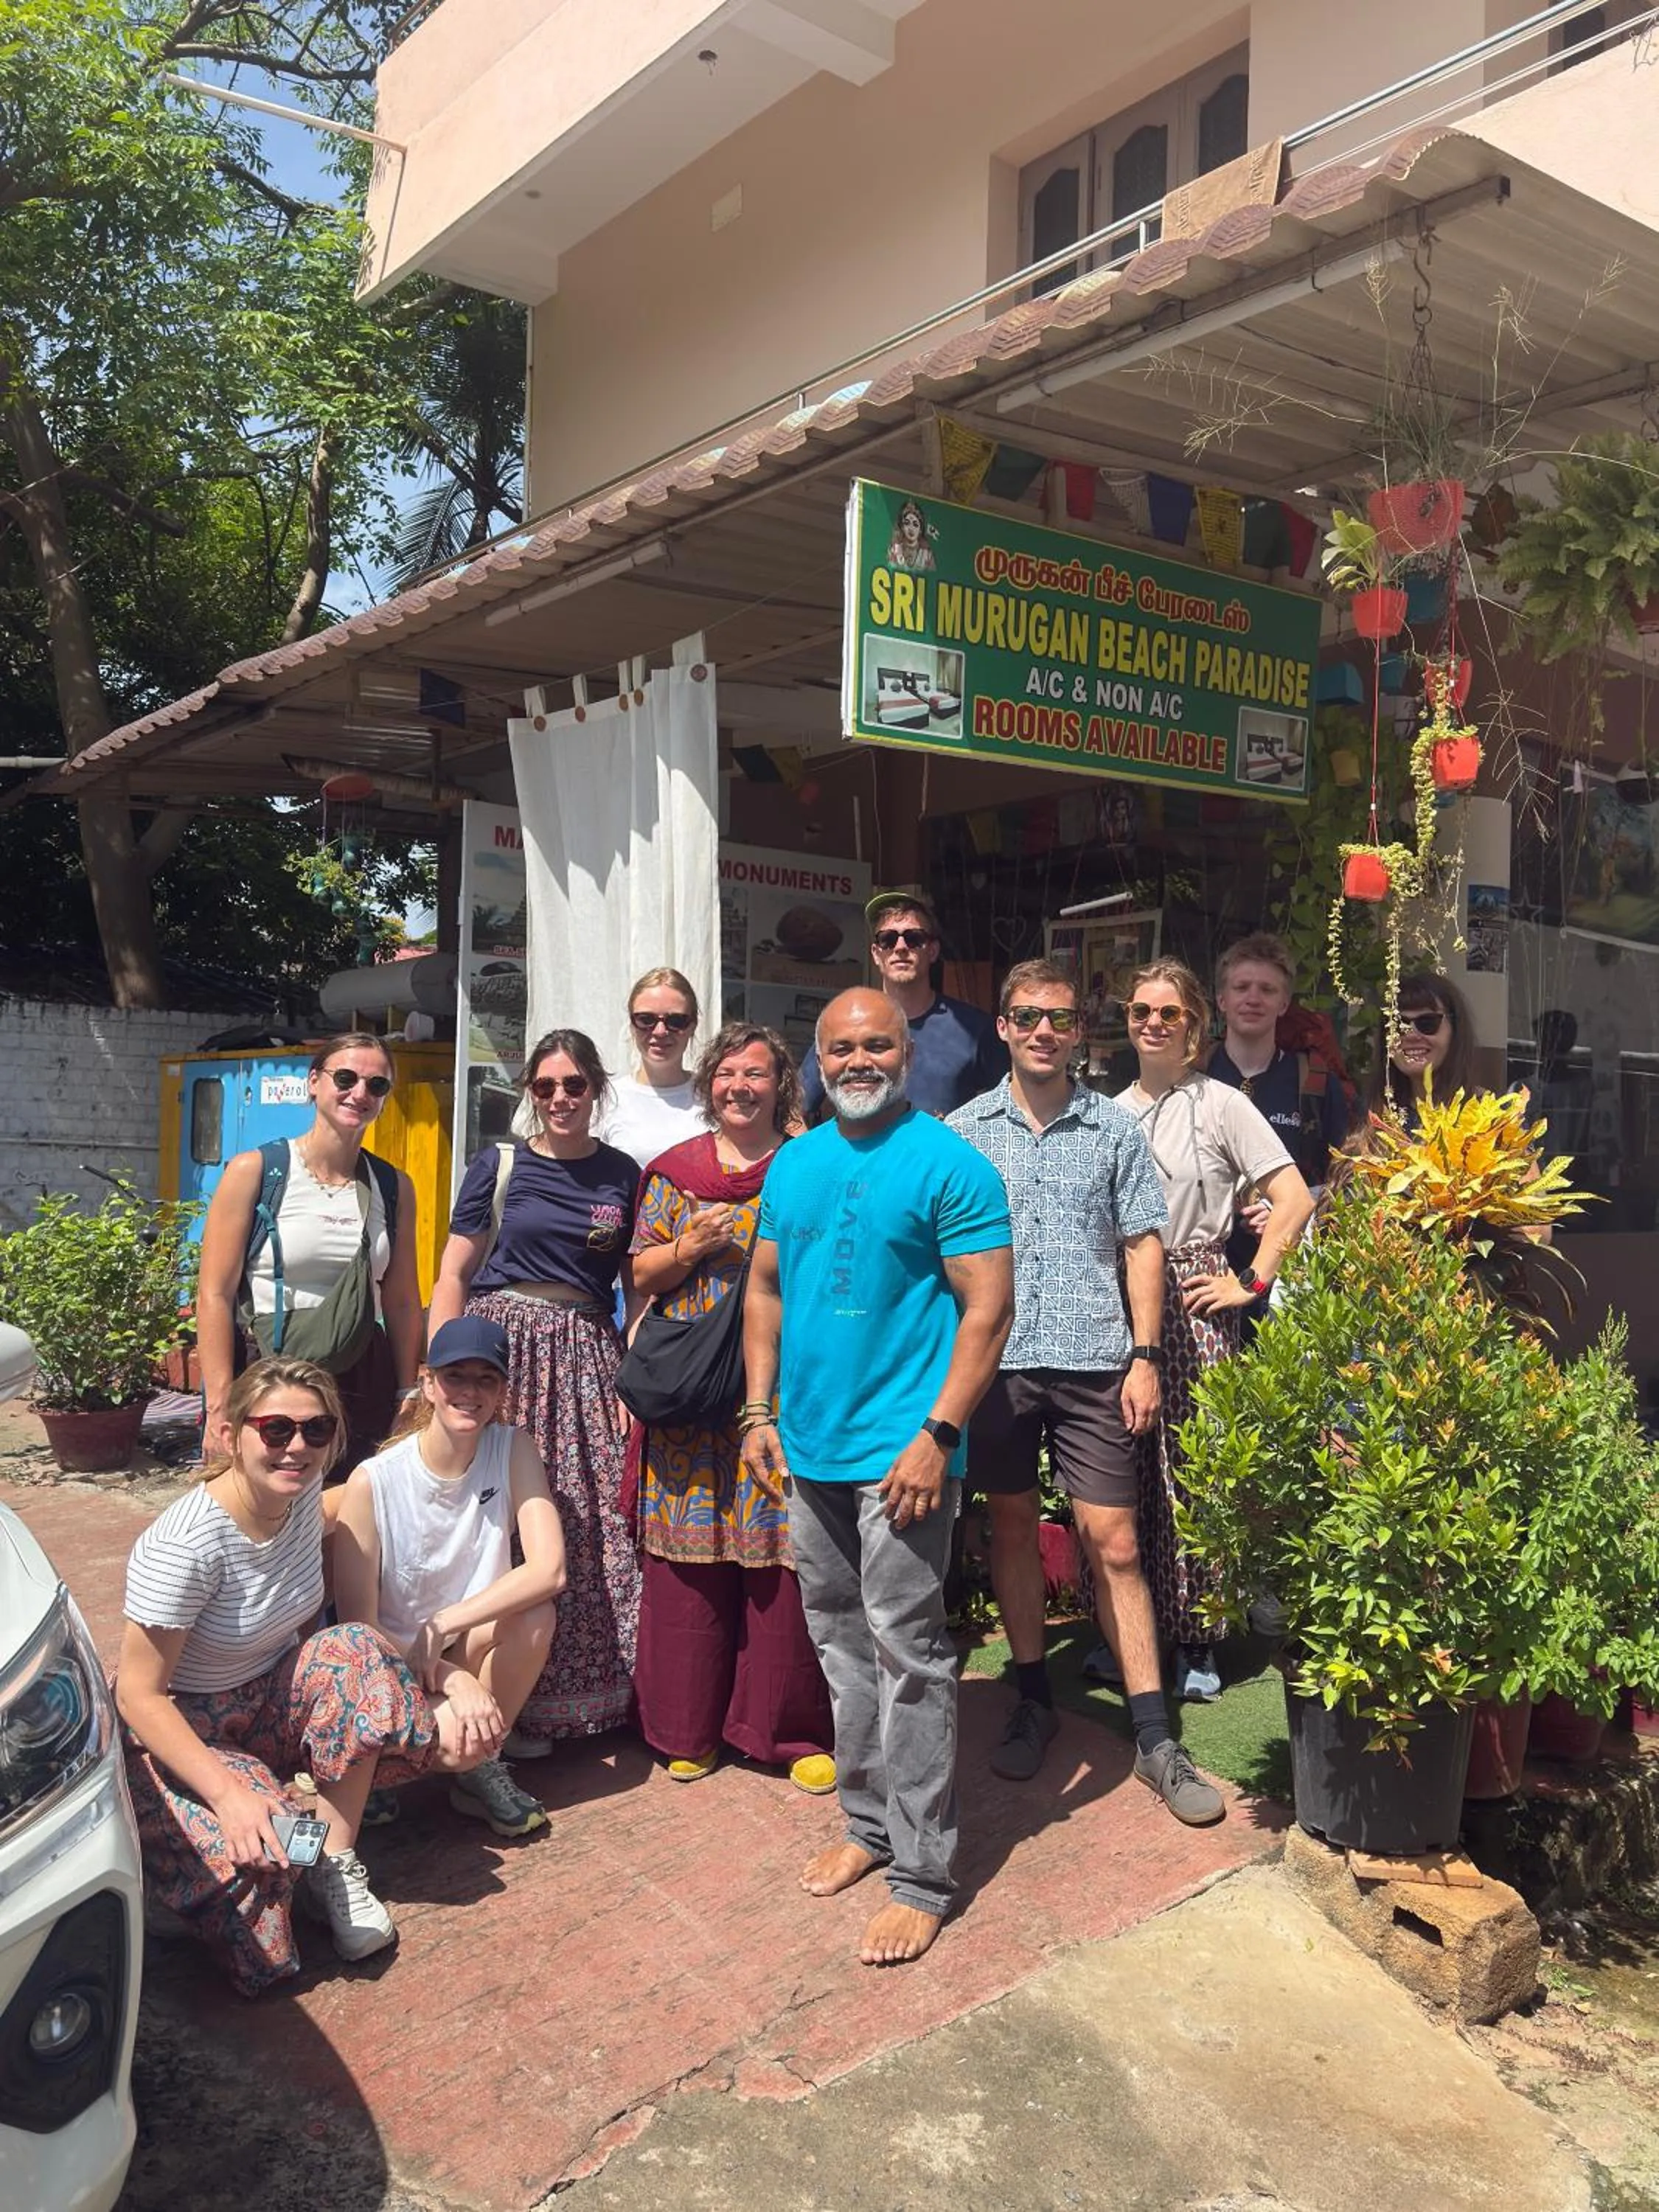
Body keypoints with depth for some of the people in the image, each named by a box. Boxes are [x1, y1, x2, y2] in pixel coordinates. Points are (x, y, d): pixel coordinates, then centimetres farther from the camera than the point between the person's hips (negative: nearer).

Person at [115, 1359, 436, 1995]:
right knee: (257, 1845, -32)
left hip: (274, 1699, 6)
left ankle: (336, 1862, -13)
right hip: (181, 1728, -6)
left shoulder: (305, 1497, -9)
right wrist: (227, 1792, -34)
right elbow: (138, 1694, -25)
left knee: (360, 1654, -24)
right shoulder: (185, 1545, -28)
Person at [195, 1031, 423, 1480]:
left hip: (361, 1388, 3)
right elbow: (215, 1294, -7)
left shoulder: (394, 1186, 8)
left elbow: (402, 1303, 11)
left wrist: (409, 1397, 8)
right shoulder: (253, 1171, -4)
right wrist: (219, 1408, -13)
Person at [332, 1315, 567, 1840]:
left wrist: (441, 1627, -29)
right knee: (454, 1735, -33)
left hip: (468, 1649, 3)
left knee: (535, 1612, -28)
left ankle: (482, 1767, -5)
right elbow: (359, 1626, -17)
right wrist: (454, 1680, -28)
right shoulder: (373, 1481, -20)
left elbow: (549, 1570, -23)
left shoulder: (512, 1451, -12)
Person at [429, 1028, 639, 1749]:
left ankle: (567, 1695, 15)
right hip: (500, 1346, -1)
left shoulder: (622, 1174, 9)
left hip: (585, 1361, 2)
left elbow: (639, 1282, 12)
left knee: (587, 1526, 0)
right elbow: (453, 1276, 4)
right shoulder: (498, 1165, 5)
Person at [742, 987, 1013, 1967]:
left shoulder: (949, 1165, -9)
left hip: (900, 1452, -7)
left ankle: (922, 1875, 12)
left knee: (907, 1654, 0)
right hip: (808, 1447, 7)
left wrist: (938, 1434, -19)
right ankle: (869, 1822, 33)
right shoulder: (794, 1165, 11)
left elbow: (988, 1308, -13)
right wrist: (760, 1409, 9)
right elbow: (766, 1288, 17)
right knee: (840, 1642, 16)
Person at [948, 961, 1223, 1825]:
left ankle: (1154, 1737, 7)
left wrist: (1146, 1355, -2)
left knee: (1113, 1541, -1)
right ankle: (1033, 1699, 28)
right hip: (992, 1359, 1)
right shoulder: (963, 1130, 6)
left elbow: (1143, 1244, 5)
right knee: (1012, 1526, 11)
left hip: (1091, 1361, -1)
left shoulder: (1113, 1129, 5)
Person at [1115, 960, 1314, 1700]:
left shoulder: (1220, 1105, 0)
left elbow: (1294, 1200, -4)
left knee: (1192, 1468, -6)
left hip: (1191, 1299, -4)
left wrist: (1251, 1282, -6)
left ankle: (1193, 1642, 5)